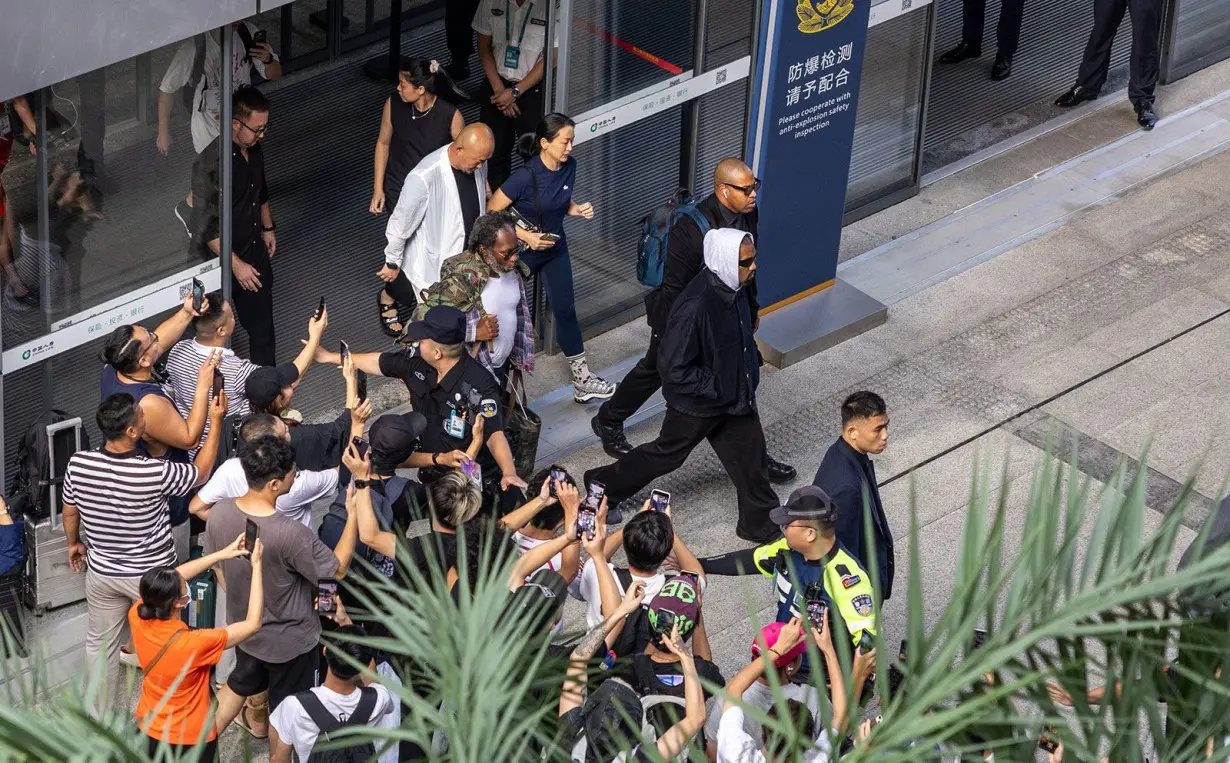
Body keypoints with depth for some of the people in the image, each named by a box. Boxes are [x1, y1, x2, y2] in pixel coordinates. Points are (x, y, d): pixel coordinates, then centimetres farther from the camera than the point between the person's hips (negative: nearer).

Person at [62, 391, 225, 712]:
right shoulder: (155, 473, -29)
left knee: (100, 643, 22)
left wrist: (73, 543, 20)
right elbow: (200, 472, -9)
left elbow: (70, 512, -1)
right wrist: (216, 421, -3)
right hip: (152, 574, -3)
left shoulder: (78, 463, -19)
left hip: (102, 571, 3)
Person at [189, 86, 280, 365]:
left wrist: (267, 227, 22)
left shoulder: (254, 150, -4)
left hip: (255, 250, 7)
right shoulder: (212, 163, -30)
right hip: (222, 259, -7)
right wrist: (236, 265, -25)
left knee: (261, 323, 18)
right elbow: (205, 226, -27)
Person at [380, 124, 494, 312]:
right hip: (432, 265, -6)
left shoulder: (477, 161, -13)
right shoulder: (424, 178, -34)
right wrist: (392, 263, -8)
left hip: (469, 259, 6)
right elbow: (400, 224, -20)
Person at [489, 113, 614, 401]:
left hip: (556, 247, 6)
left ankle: (582, 379, 16)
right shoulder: (526, 177, -28)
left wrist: (578, 209, -10)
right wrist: (525, 236, -24)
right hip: (523, 251, -5)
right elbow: (492, 212, -21)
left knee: (565, 309, 9)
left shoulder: (569, 166, -8)